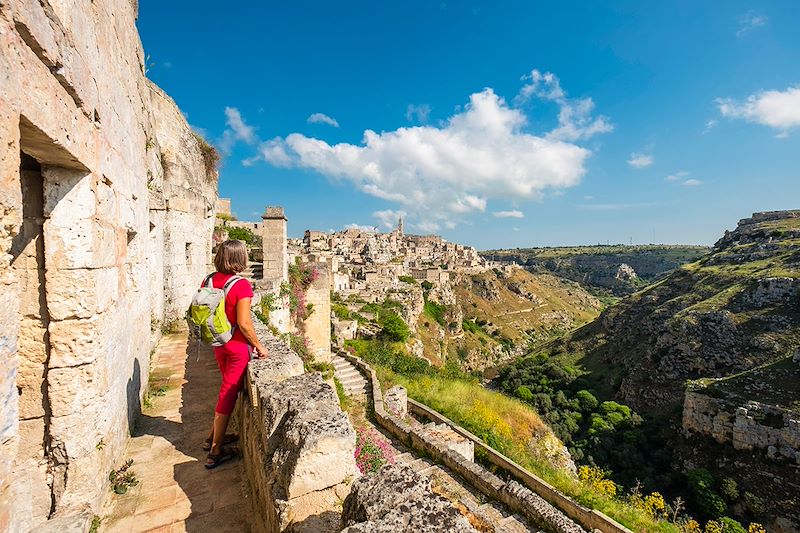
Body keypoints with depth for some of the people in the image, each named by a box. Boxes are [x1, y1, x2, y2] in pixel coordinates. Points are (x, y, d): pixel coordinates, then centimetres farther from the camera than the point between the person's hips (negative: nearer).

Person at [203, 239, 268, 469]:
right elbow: (244, 323, -23)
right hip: (237, 345, -7)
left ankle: (214, 436, 38)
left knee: (229, 388, 25)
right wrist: (259, 346, -10)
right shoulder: (242, 286, -22)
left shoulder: (209, 280, -2)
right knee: (228, 394, 6)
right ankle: (215, 452, 19)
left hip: (218, 342, 7)